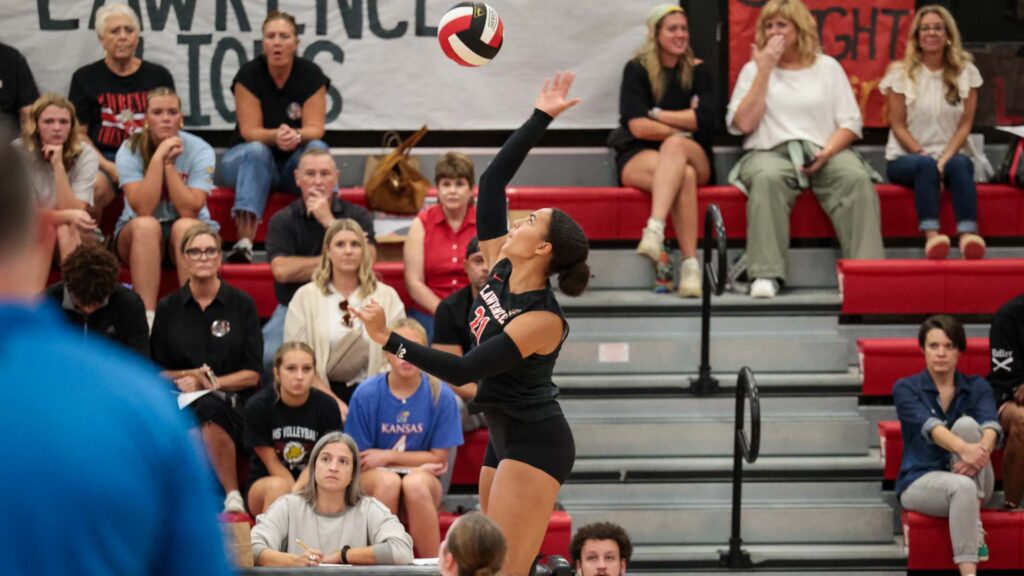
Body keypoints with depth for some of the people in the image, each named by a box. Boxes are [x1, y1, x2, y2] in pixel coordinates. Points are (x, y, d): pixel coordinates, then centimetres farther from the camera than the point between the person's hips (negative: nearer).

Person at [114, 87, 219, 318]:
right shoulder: (130, 150, -11)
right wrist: (158, 158, -27)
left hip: (190, 232, 0)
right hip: (136, 234, 0)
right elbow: (143, 209, -24)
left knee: (184, 226, -34)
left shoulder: (199, 150, -11)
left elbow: (189, 210, -22)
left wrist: (169, 163, -25)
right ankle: (147, 317, -41)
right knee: (146, 225, -34)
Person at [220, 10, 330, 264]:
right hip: (249, 160, -1)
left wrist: (296, 136, -37)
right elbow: (250, 131, -15)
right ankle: (244, 242, -51)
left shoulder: (311, 74, -7)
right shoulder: (249, 74, -10)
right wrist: (276, 136, -37)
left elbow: (315, 129, -13)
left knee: (317, 148, -29)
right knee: (256, 151, -35)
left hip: (295, 163, 2)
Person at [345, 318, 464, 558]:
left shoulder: (440, 396, -5)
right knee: (388, 480, -35)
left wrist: (387, 456, -8)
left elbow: (439, 457, 0)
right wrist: (421, 464, -9)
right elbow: (359, 459, -2)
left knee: (415, 483, -35)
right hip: (373, 478, 0)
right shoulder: (366, 394, -6)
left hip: (423, 478, 0)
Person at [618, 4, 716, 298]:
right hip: (639, 157, -1)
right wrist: (683, 125, -6)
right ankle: (690, 264, -48)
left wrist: (657, 114, -8)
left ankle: (655, 230, -54)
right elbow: (638, 127, -9)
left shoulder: (698, 71, 7)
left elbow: (705, 119, -8)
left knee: (674, 147, -37)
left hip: (694, 157, 1)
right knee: (684, 176, -36)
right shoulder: (637, 69, 1)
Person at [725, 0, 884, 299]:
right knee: (767, 178, -38)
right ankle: (766, 274, -41)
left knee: (857, 178, -32)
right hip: (770, 152, -1)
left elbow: (851, 122, 8)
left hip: (823, 153, 1)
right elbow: (743, 123, -3)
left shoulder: (827, 66, 13)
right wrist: (764, 70, -3)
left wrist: (828, 151, -12)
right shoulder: (754, 69, 12)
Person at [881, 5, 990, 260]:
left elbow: (965, 124, 2)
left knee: (959, 165, -35)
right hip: (906, 157, -1)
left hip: (951, 154, 1)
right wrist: (925, 155, -16)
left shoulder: (966, 72, 6)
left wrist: (946, 157, -15)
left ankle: (969, 234, -53)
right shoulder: (901, 73, 2)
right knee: (925, 166, -37)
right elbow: (898, 126, -2)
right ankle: (931, 234, -55)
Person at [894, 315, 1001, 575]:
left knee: (967, 424, -27)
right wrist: (964, 449, -47)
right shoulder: (905, 388, -5)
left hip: (975, 485, 3)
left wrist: (983, 449, -44)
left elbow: (990, 425, -18)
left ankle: (974, 527, -26)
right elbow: (929, 426, -25)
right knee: (961, 486, -38)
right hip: (920, 480, -3)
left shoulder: (977, 387, 3)